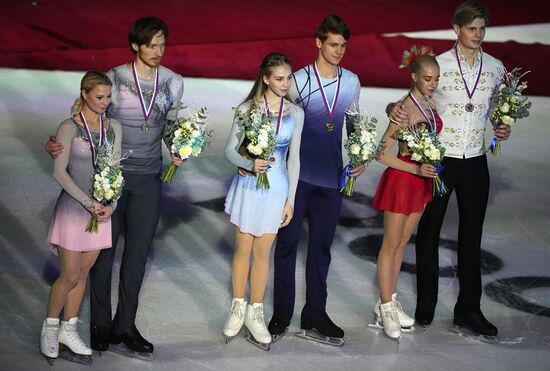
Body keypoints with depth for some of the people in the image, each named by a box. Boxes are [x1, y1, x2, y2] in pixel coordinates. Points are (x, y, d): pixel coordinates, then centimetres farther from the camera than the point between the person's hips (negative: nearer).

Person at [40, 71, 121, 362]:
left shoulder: (113, 127, 4)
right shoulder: (69, 128, -11)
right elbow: (59, 171, -14)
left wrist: (111, 205, -8)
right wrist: (88, 202, -19)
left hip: (101, 210, 5)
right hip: (73, 208, -5)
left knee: (83, 273, 11)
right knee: (70, 276, -2)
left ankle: (68, 329, 24)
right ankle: (50, 328, 19)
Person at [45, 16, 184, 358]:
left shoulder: (173, 82, 2)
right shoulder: (114, 78, -10)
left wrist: (178, 151, -8)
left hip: (148, 179, 3)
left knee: (138, 253, 8)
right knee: (104, 249, 5)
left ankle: (124, 328, 19)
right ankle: (101, 325, 18)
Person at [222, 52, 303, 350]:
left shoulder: (295, 113, 0)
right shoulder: (247, 109, -6)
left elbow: (293, 158, 4)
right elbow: (230, 150, -2)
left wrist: (290, 199, 3)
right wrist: (250, 164, -22)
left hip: (276, 188, 1)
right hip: (248, 185, -1)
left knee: (262, 252, 7)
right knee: (243, 248, 7)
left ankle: (255, 313, 18)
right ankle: (238, 308, 23)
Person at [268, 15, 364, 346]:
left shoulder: (352, 82, 5)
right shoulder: (299, 80, -8)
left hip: (332, 178, 4)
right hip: (298, 175, -4)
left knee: (321, 247, 11)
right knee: (287, 243, 5)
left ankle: (315, 316, 20)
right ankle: (282, 314, 16)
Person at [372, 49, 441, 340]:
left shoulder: (431, 104, 3)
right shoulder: (405, 109, -20)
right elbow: (382, 153, -21)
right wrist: (417, 169, -24)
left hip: (423, 180, 8)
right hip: (401, 179, -8)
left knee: (402, 243, 15)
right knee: (391, 244, 2)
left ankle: (389, 302, 24)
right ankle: (386, 308, 11)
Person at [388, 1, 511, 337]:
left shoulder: (495, 68, 3)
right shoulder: (438, 64, -9)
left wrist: (503, 129, -4)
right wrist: (395, 108, -25)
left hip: (475, 161, 3)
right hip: (438, 159, -3)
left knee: (472, 235, 8)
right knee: (429, 231, 8)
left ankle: (469, 309, 19)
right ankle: (426, 304, 23)